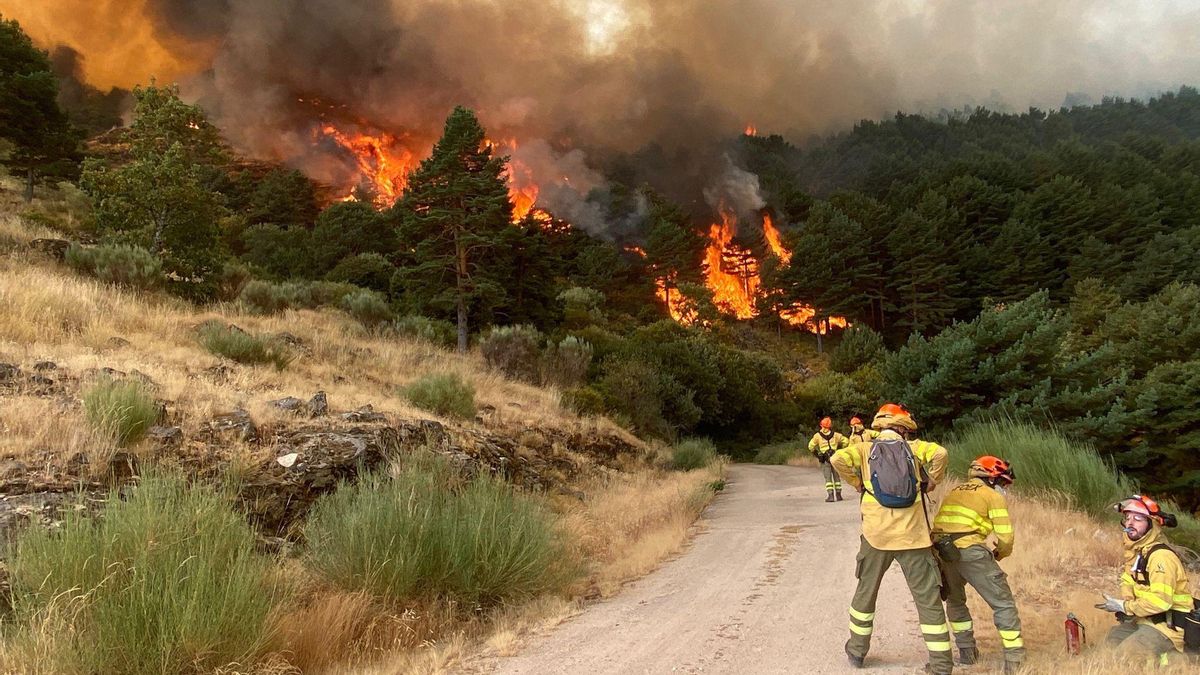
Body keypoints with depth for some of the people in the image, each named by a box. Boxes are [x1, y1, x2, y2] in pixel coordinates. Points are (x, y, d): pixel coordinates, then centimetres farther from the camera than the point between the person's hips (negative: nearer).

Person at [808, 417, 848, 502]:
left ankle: (830, 495, -8)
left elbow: (811, 446, 0)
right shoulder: (835, 435, 5)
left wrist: (815, 453, 16)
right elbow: (845, 441, 7)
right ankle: (838, 495, 13)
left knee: (828, 478, 0)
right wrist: (840, 449, 17)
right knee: (836, 477, 11)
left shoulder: (817, 436, -1)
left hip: (825, 459, -2)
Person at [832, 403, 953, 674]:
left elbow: (839, 459, -12)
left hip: (876, 536, 1)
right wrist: (931, 481, 4)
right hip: (913, 538, -1)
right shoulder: (913, 447, 6)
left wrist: (857, 482, 4)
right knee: (929, 600, 6)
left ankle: (857, 651, 30)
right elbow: (940, 453, -13)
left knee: (866, 593, 19)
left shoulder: (865, 449, 6)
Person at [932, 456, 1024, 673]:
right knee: (1003, 604, 5)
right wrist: (1001, 554, 22)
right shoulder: (993, 496, 8)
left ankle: (967, 651, 31)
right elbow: (1005, 537, 0)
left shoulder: (954, 492, 27)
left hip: (942, 551, 6)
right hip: (971, 551, -6)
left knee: (955, 600, 28)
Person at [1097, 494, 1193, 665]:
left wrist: (1125, 607, -19)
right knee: (1110, 642, 17)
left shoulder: (1161, 556, -24)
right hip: (1143, 619, 10)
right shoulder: (1136, 549, 8)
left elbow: (1160, 601, -31)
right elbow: (1128, 581, 16)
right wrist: (1127, 601, -7)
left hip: (1167, 625, -10)